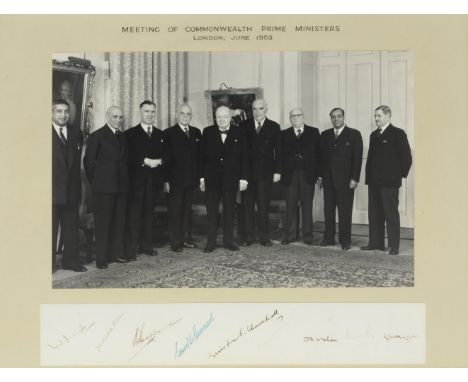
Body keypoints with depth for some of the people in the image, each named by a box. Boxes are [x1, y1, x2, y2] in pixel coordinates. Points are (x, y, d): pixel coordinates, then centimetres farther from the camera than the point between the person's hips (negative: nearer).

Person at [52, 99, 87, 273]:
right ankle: (49, 263, 12)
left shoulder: (76, 134, 11)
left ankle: (71, 261, 22)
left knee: (71, 228, 12)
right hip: (53, 191, -5)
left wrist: (78, 186, 7)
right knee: (50, 229, 2)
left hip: (71, 190, 5)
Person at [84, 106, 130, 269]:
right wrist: (94, 181, -2)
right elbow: (88, 161, -3)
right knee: (103, 223, -1)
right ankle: (101, 258, 5)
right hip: (103, 187, -6)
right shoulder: (97, 136, -4)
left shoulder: (123, 137, 15)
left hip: (121, 186, 6)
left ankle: (116, 253, 18)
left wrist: (125, 180, 9)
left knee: (118, 222, 9)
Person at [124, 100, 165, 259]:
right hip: (136, 179, -4)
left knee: (149, 213, 9)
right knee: (133, 215, -4)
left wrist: (159, 161, -8)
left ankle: (146, 245, 18)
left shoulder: (160, 135, 15)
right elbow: (129, 157, -8)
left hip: (154, 180, 4)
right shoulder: (130, 134, 1)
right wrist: (145, 161, -18)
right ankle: (130, 249, 0)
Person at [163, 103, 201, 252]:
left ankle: (186, 238, 21)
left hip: (191, 179, 4)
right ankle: (176, 242, 9)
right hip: (175, 179, -4)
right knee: (175, 211, 2)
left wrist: (199, 176, 4)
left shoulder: (196, 132, 11)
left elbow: (198, 155, 11)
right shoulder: (169, 133, -3)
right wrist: (166, 180, -12)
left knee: (187, 210, 12)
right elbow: (165, 158, -7)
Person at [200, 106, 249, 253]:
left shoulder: (239, 132, 1)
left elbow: (244, 157, 1)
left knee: (229, 210, 8)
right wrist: (202, 177, 0)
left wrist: (243, 178, -4)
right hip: (212, 178, 0)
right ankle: (211, 242, 11)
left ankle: (228, 240, 18)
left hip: (231, 178, 0)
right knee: (211, 211, 3)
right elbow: (202, 156, 4)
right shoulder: (208, 132, 3)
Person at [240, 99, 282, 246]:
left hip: (265, 173, -1)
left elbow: (278, 150, 5)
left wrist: (277, 171, -2)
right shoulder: (244, 125, 7)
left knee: (263, 206, 1)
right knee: (247, 205, 3)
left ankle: (264, 237, 9)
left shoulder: (274, 127, 6)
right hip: (247, 172, 1)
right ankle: (248, 236, 10)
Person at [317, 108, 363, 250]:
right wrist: (320, 176, 7)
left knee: (345, 211, 0)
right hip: (328, 179, 4)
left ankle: (345, 240, 8)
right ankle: (328, 238, 16)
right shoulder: (325, 135, 13)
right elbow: (321, 156, 14)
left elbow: (357, 157, -4)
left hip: (345, 180, -4)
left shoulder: (354, 134, 1)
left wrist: (354, 178, -10)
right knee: (328, 210, 7)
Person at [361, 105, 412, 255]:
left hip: (390, 181, -7)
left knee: (391, 213, -3)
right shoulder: (374, 135, 16)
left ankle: (394, 246, 3)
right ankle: (376, 243, 18)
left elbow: (406, 157, -7)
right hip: (374, 181, 7)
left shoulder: (398, 134, -5)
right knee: (374, 213, 9)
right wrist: (369, 175, 10)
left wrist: (401, 174, -5)